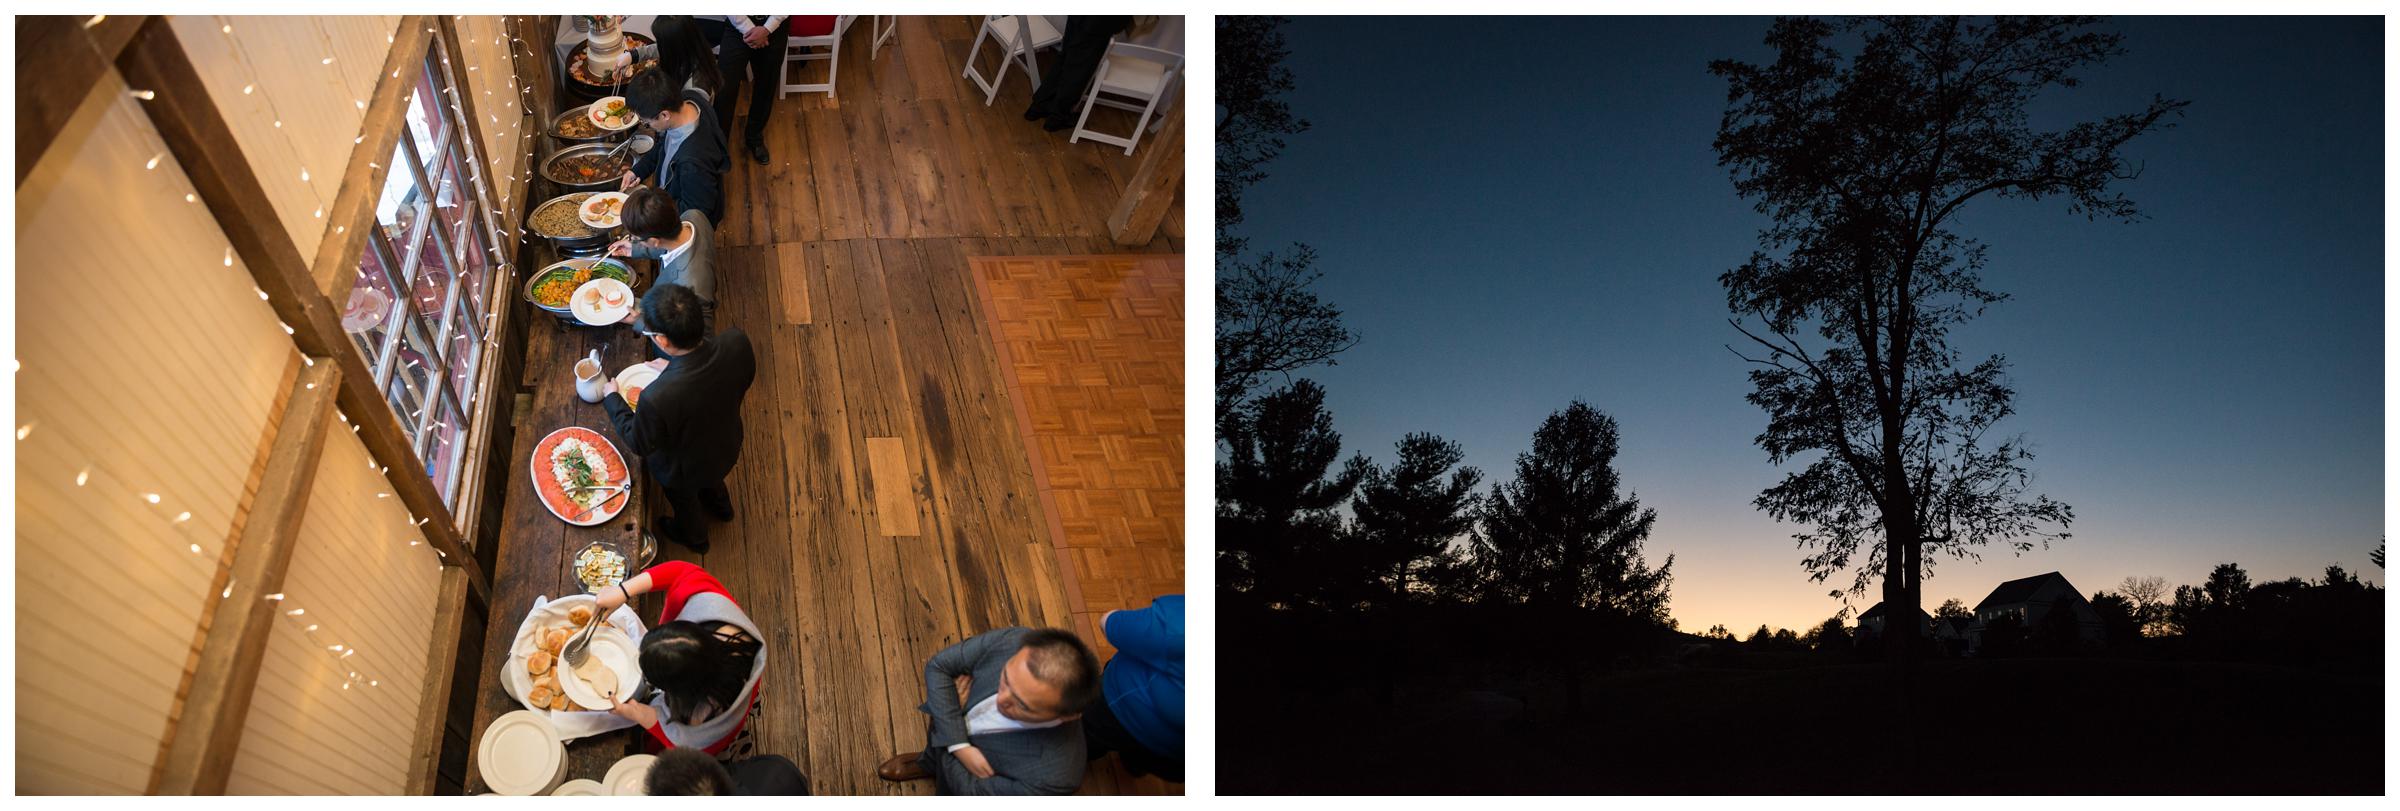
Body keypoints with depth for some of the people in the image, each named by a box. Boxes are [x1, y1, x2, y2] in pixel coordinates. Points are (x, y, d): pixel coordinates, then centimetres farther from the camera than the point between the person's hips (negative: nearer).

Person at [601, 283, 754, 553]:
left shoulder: (657, 398, -47)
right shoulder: (737, 342, -35)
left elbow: (640, 444, -23)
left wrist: (611, 398, -8)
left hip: (683, 471, -3)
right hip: (726, 447, 4)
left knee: (684, 501, 33)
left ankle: (694, 536, 65)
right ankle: (720, 506, 71)